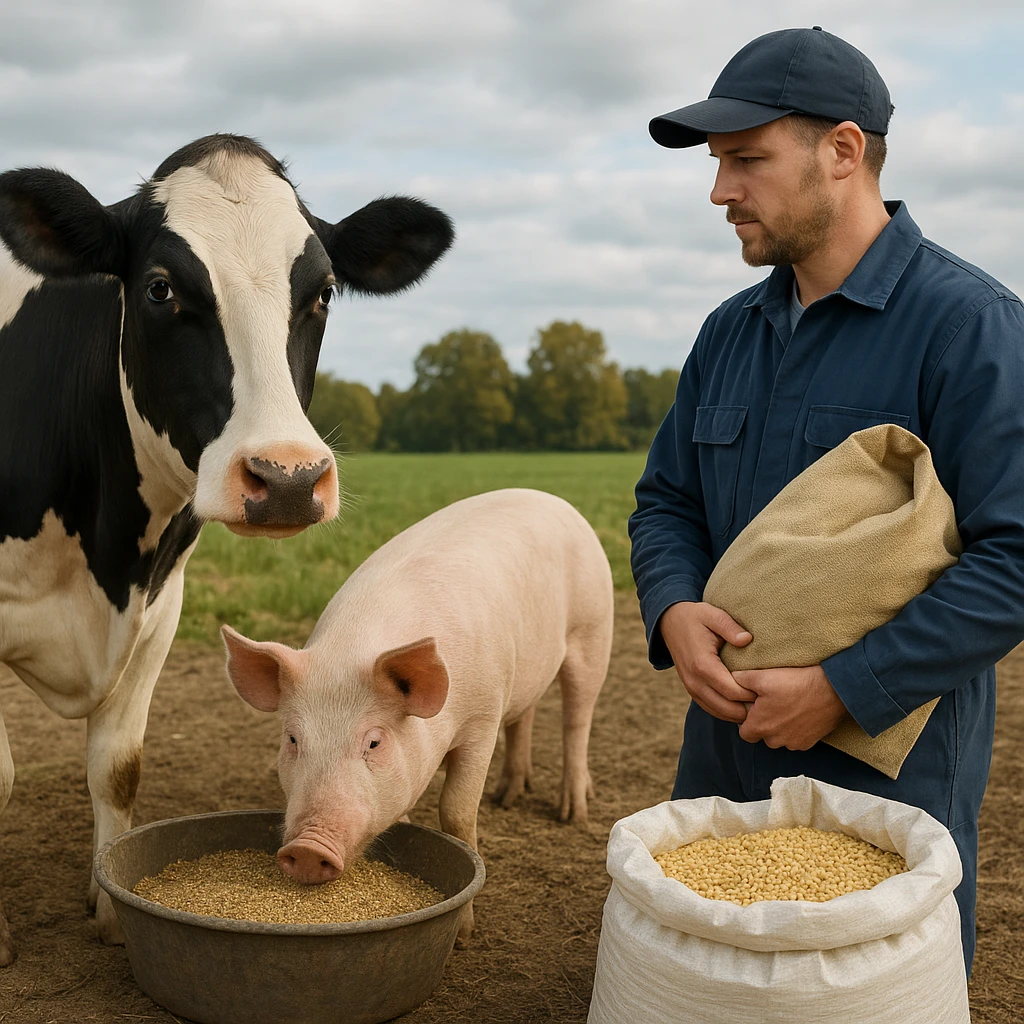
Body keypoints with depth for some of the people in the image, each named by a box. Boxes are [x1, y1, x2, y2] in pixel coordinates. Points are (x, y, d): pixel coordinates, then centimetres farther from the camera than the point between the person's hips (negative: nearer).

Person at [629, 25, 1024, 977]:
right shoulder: (731, 330, 8)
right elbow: (664, 500, 13)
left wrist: (842, 689, -22)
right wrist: (674, 612, -8)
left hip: (890, 764, -6)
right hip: (726, 748, 7)